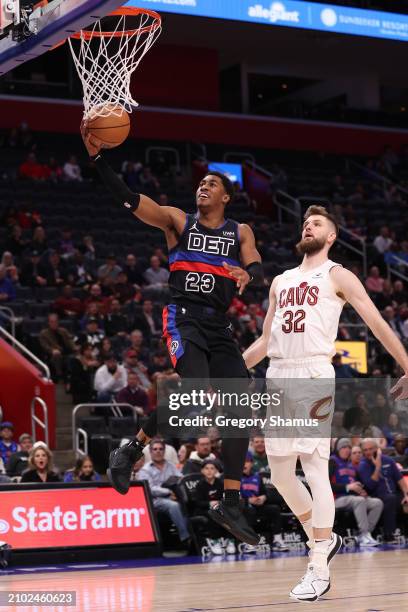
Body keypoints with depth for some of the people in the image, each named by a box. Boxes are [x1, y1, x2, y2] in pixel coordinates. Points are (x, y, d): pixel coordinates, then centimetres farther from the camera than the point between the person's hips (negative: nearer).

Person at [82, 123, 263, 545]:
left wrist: (247, 275, -27)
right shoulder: (178, 221, 6)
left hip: (219, 325, 4)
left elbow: (258, 271, -2)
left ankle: (230, 505, 6)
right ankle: (130, 451, -13)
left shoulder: (240, 233, 13)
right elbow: (127, 199, -5)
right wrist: (97, 158, -16)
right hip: (183, 317, -4)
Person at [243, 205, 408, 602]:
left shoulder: (337, 276, 5)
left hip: (313, 376, -7)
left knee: (315, 471, -11)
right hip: (277, 378, 7)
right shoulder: (280, 282, 23)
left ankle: (320, 571, -10)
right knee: (280, 475, 8)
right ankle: (324, 540, 28)